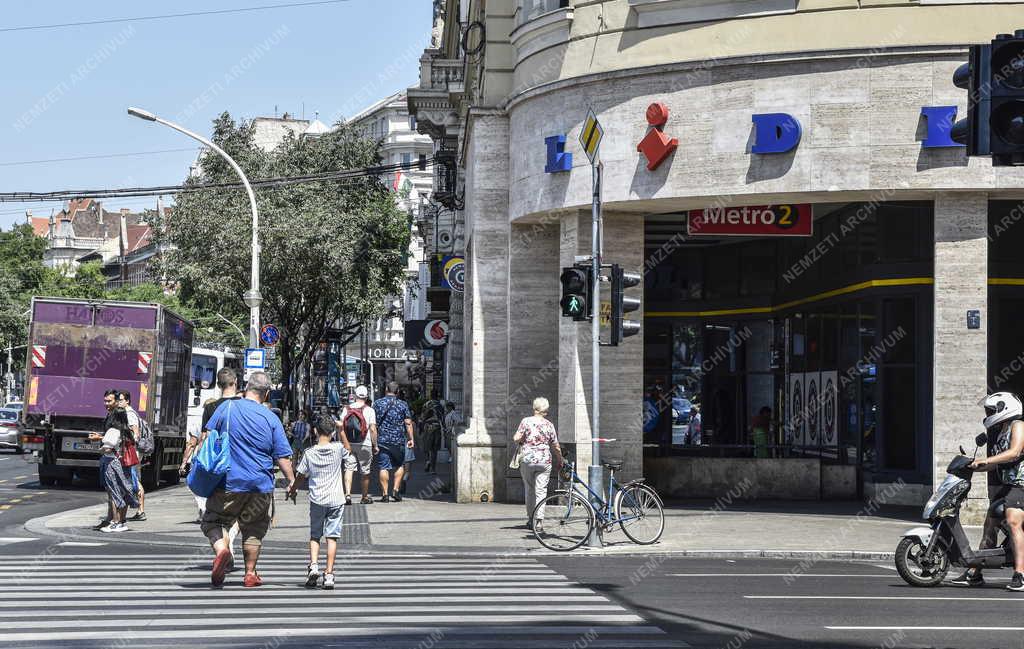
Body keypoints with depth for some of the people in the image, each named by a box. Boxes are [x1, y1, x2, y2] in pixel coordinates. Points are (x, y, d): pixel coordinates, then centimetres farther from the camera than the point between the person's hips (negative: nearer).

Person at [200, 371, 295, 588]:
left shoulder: (228, 407, -4)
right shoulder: (271, 419, -2)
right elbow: (283, 457, -2)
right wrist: (292, 481, 8)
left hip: (228, 482, -2)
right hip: (261, 486, 2)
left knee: (213, 521, 9)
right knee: (253, 529, 17)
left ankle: (221, 550, -20)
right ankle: (250, 574, 19)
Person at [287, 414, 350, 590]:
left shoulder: (309, 453, -3)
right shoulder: (338, 448, -4)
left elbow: (300, 476, 6)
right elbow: (348, 453, 20)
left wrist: (292, 489, 24)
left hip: (317, 499, 0)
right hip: (336, 499, 0)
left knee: (314, 536, 13)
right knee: (332, 537, 0)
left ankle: (313, 565, -7)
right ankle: (329, 574, -4)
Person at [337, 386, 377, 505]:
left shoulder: (346, 409, 3)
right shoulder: (369, 410, -6)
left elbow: (340, 427, 0)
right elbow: (373, 429, -10)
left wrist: (343, 443, 7)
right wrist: (375, 445, -3)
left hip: (349, 445, 2)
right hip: (365, 445, -2)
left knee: (349, 468, 0)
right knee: (365, 471, 9)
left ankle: (347, 494, -19)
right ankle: (365, 497, 19)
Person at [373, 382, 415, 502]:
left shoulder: (378, 403, 3)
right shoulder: (403, 405, 3)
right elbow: (408, 423, -1)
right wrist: (411, 439, 3)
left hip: (381, 440, 0)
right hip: (398, 440, 0)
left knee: (383, 467, 0)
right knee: (400, 465, 16)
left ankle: (385, 494, -2)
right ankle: (396, 489, 6)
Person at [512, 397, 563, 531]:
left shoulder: (526, 421, -3)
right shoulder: (549, 425, 3)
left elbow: (516, 438, -10)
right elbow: (556, 447, 7)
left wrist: (522, 441, 12)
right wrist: (560, 461, 22)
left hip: (527, 459, 0)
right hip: (544, 460, 0)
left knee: (529, 489, 15)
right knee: (541, 490, 0)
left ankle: (530, 518, 21)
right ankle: (539, 520, -12)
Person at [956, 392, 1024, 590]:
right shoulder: (1000, 432, 23)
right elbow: (997, 464, 30)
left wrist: (986, 460, -28)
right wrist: (971, 466, 21)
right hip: (1007, 484, 11)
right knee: (990, 525, 13)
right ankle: (975, 574, 21)